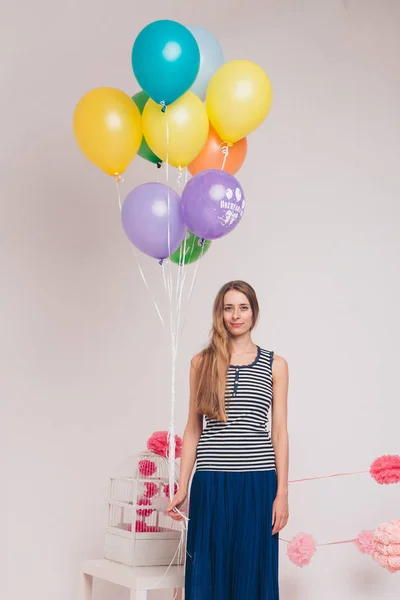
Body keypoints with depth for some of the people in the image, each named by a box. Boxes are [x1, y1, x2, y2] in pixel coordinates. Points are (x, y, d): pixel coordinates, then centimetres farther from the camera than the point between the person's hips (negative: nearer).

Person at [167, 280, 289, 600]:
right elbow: (193, 429, 10)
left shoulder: (275, 365, 6)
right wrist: (182, 487, 6)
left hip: (258, 481, 0)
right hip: (211, 482, 1)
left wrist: (282, 492, -1)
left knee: (252, 572, 5)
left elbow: (280, 431, 5)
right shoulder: (202, 362, 8)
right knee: (208, 572, 5)